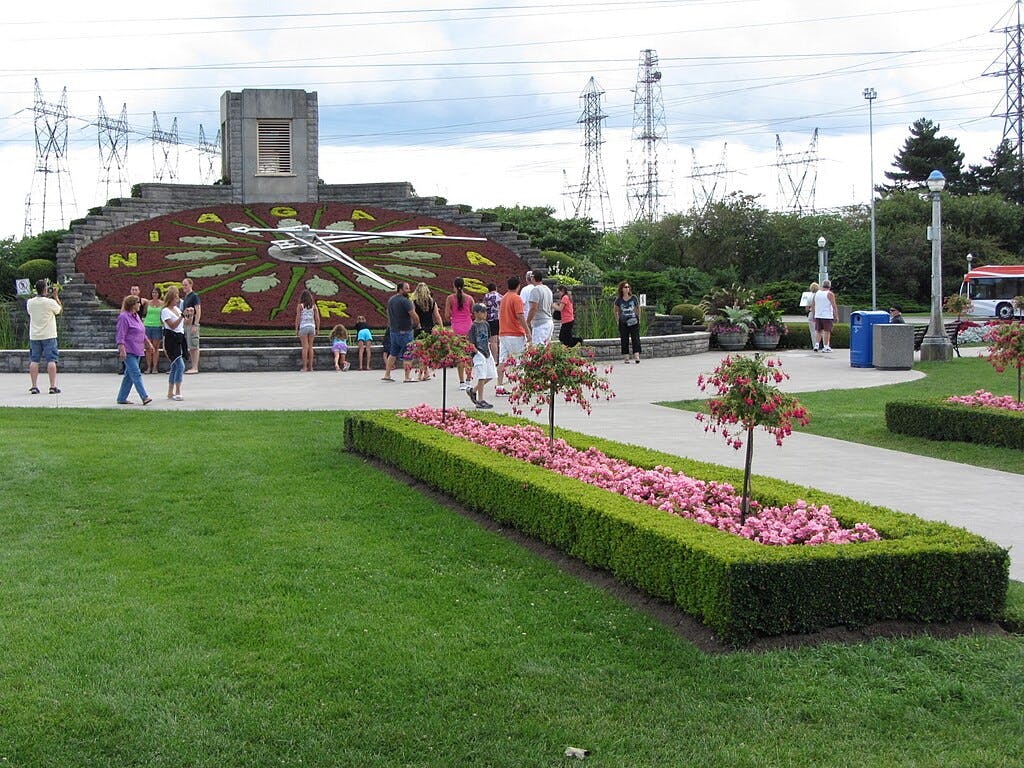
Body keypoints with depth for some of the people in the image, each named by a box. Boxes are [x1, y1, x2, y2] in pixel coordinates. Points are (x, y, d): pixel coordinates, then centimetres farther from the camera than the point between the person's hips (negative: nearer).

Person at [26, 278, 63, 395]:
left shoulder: (30, 302, -1)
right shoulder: (50, 302, -13)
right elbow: (60, 310, 5)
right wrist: (56, 296, 12)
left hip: (34, 336, 4)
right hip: (48, 336, -4)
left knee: (34, 360, 7)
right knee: (51, 360, -2)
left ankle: (34, 386, 4)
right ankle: (53, 386, -5)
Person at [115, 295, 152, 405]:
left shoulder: (136, 316, 15)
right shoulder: (124, 317, -12)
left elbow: (142, 333, 27)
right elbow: (120, 336, -16)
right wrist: (122, 350, -22)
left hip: (137, 351, 9)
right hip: (128, 351, -9)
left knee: (129, 375, 11)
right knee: (136, 374, -14)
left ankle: (121, 398, 16)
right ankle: (144, 397, -20)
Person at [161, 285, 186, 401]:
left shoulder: (177, 309, 15)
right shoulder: (165, 311, -8)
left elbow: (185, 323, 19)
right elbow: (172, 325, -17)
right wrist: (183, 316, -22)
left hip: (180, 338, 8)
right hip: (171, 339, -8)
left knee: (175, 367, 11)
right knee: (180, 366, -16)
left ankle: (170, 393, 17)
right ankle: (177, 393, -13)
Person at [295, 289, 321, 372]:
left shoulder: (300, 305, -3)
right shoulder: (314, 306, 5)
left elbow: (297, 318, -6)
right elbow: (317, 318, 3)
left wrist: (296, 329, -1)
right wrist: (318, 329, 10)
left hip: (303, 327, -3)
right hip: (312, 327, 3)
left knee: (305, 347, -2)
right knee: (310, 347, 9)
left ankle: (305, 367, -5)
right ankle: (310, 366, 8)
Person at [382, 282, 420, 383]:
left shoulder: (390, 300, 12)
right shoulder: (405, 301, -15)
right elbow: (414, 316, -19)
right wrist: (417, 325, -2)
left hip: (393, 331, 8)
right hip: (404, 331, -8)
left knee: (393, 354, 16)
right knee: (407, 355, -3)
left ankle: (387, 375, 18)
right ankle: (408, 377, -2)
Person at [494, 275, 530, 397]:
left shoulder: (504, 298, 13)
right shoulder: (517, 298, -11)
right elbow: (520, 316, -18)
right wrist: (528, 331, -14)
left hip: (503, 334, 7)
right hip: (515, 334, -7)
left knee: (502, 361, 2)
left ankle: (499, 387, -2)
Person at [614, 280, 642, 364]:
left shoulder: (634, 298, 0)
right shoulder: (619, 300, 0)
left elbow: (638, 308, 14)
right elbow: (616, 310, 14)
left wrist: (638, 317, 8)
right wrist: (618, 319, 7)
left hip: (634, 322, 0)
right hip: (623, 323, 0)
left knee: (635, 339, -7)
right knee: (624, 340, 2)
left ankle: (637, 356, -13)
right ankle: (626, 358, 7)